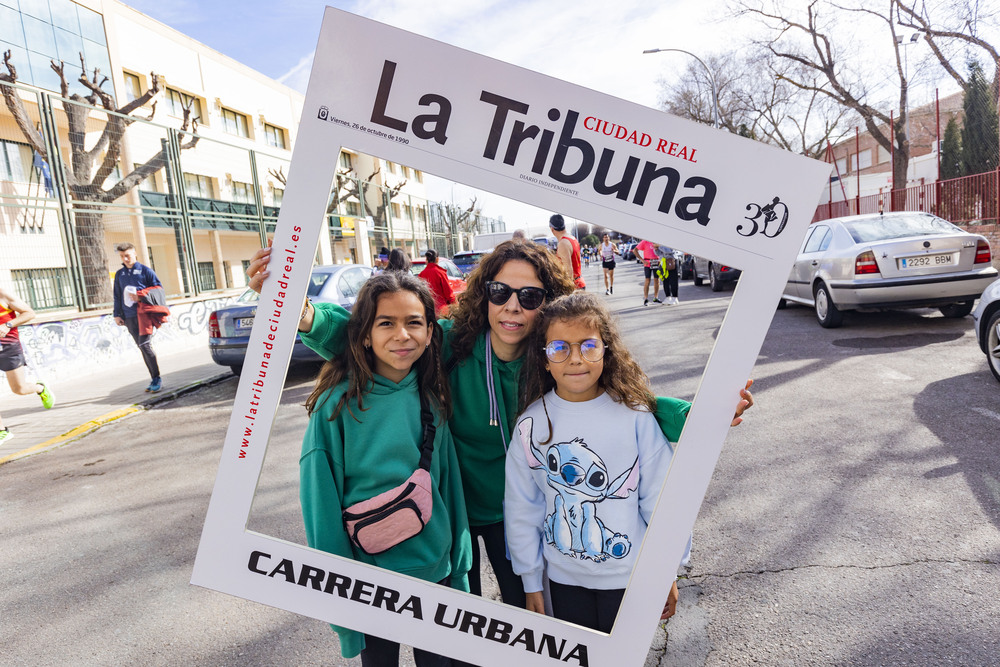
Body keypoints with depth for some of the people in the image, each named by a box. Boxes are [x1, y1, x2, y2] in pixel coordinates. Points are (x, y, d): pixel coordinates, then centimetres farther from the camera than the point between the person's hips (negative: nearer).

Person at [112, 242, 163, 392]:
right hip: (129, 317, 5)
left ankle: (156, 379, -6)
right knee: (142, 347, 6)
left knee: (145, 345, -14)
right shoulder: (119, 274, 15)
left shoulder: (145, 270, 2)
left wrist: (141, 297, -11)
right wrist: (117, 314, 14)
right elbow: (117, 296, 20)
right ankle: (154, 379, 12)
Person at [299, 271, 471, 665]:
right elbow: (320, 499, -11)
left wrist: (459, 566, 5)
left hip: (435, 569, 3)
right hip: (370, 571, -3)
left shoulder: (430, 396, -5)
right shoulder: (339, 402, -16)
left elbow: (449, 482, 2)